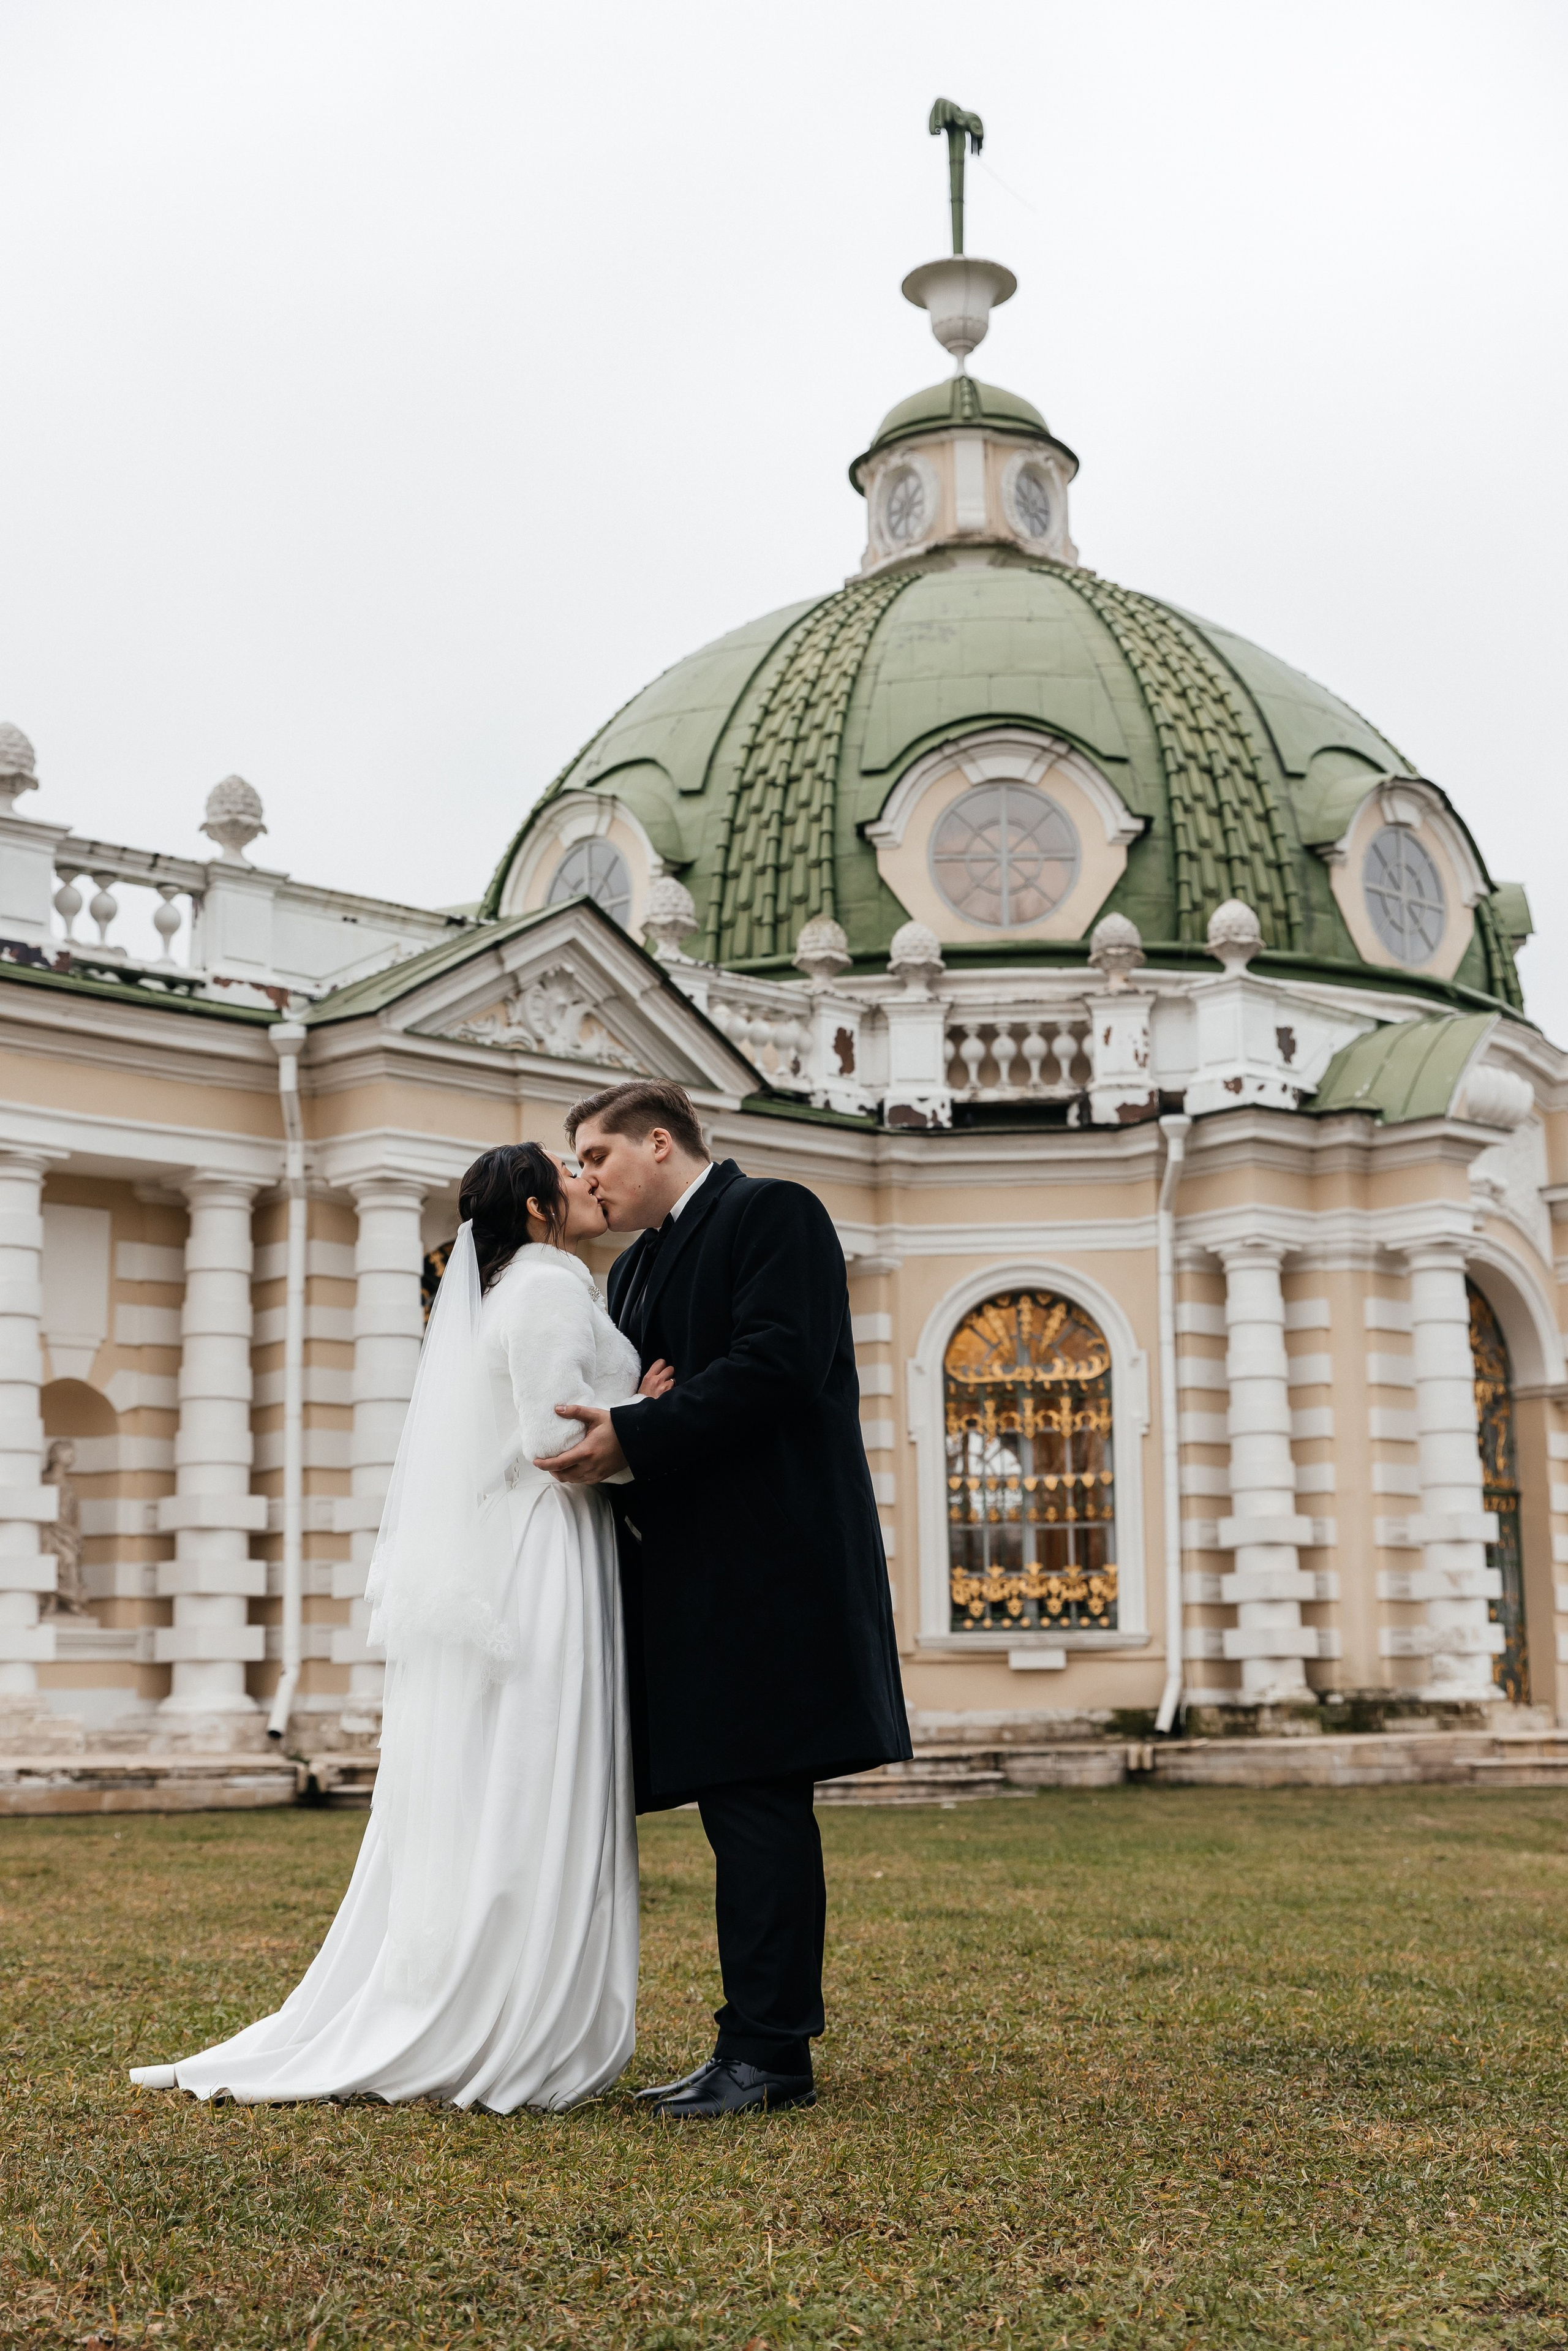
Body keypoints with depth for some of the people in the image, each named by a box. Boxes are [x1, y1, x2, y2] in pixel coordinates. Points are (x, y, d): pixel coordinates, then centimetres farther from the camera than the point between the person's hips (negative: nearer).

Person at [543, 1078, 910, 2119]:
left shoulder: (775, 1213, -4)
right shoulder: (636, 1268, 23)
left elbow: (778, 1363, -18)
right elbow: (645, 1400, 18)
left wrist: (633, 1435, -21)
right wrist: (601, 1445, -5)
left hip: (769, 1564, -9)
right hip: (692, 1577, 9)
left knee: (759, 1803, -8)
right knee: (740, 1809, 10)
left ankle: (769, 2053, -3)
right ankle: (762, 2046, 16)